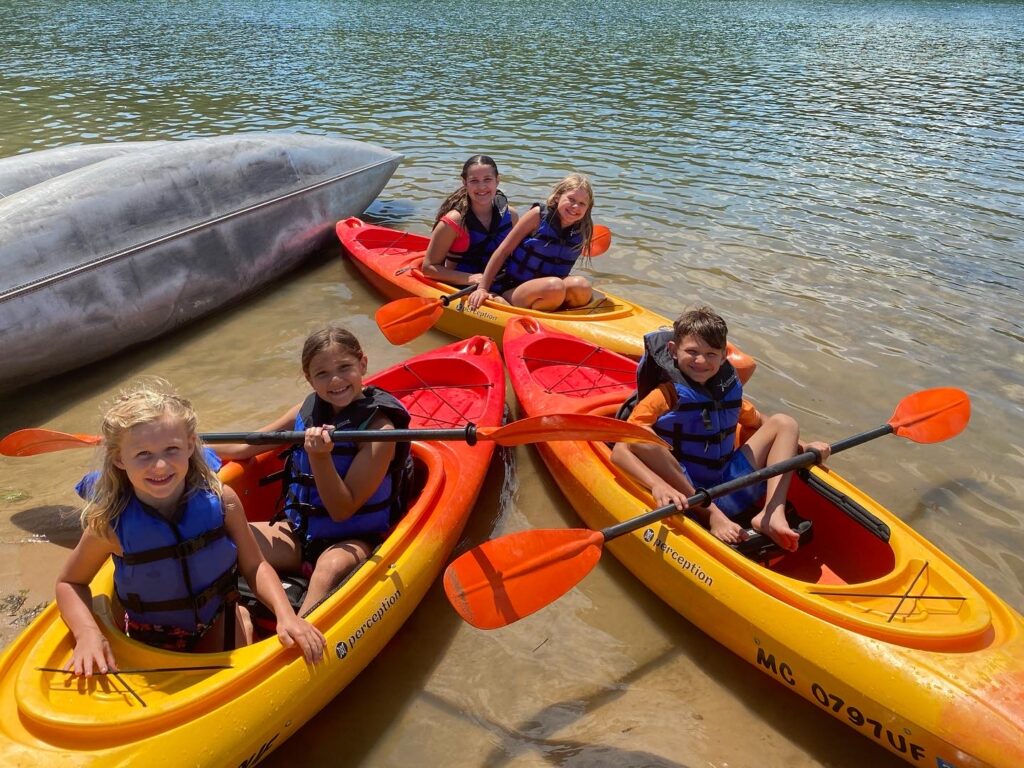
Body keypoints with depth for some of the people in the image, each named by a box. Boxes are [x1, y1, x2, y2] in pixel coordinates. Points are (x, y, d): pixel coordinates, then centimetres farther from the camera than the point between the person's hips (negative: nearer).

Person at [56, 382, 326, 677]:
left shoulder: (221, 500, -22)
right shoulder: (111, 525, -24)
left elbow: (254, 566, -11)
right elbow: (70, 583, -6)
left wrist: (285, 614, -25)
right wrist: (87, 633, -24)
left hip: (217, 621, 1)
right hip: (151, 639, 0)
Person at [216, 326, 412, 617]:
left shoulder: (379, 427, -16)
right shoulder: (309, 410, 2)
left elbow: (342, 511, -19)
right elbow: (246, 447, 15)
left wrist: (320, 457, -31)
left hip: (354, 540, -6)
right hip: (300, 531, 6)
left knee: (331, 566, -39)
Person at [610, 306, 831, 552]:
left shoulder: (728, 390, 6)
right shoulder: (666, 396, -11)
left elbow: (761, 425, 21)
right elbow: (620, 451, -20)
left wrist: (802, 448, 5)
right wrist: (657, 484, -36)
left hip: (729, 492, 6)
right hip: (685, 496, -5)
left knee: (783, 422, 4)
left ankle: (772, 514, -16)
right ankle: (711, 516, -21)